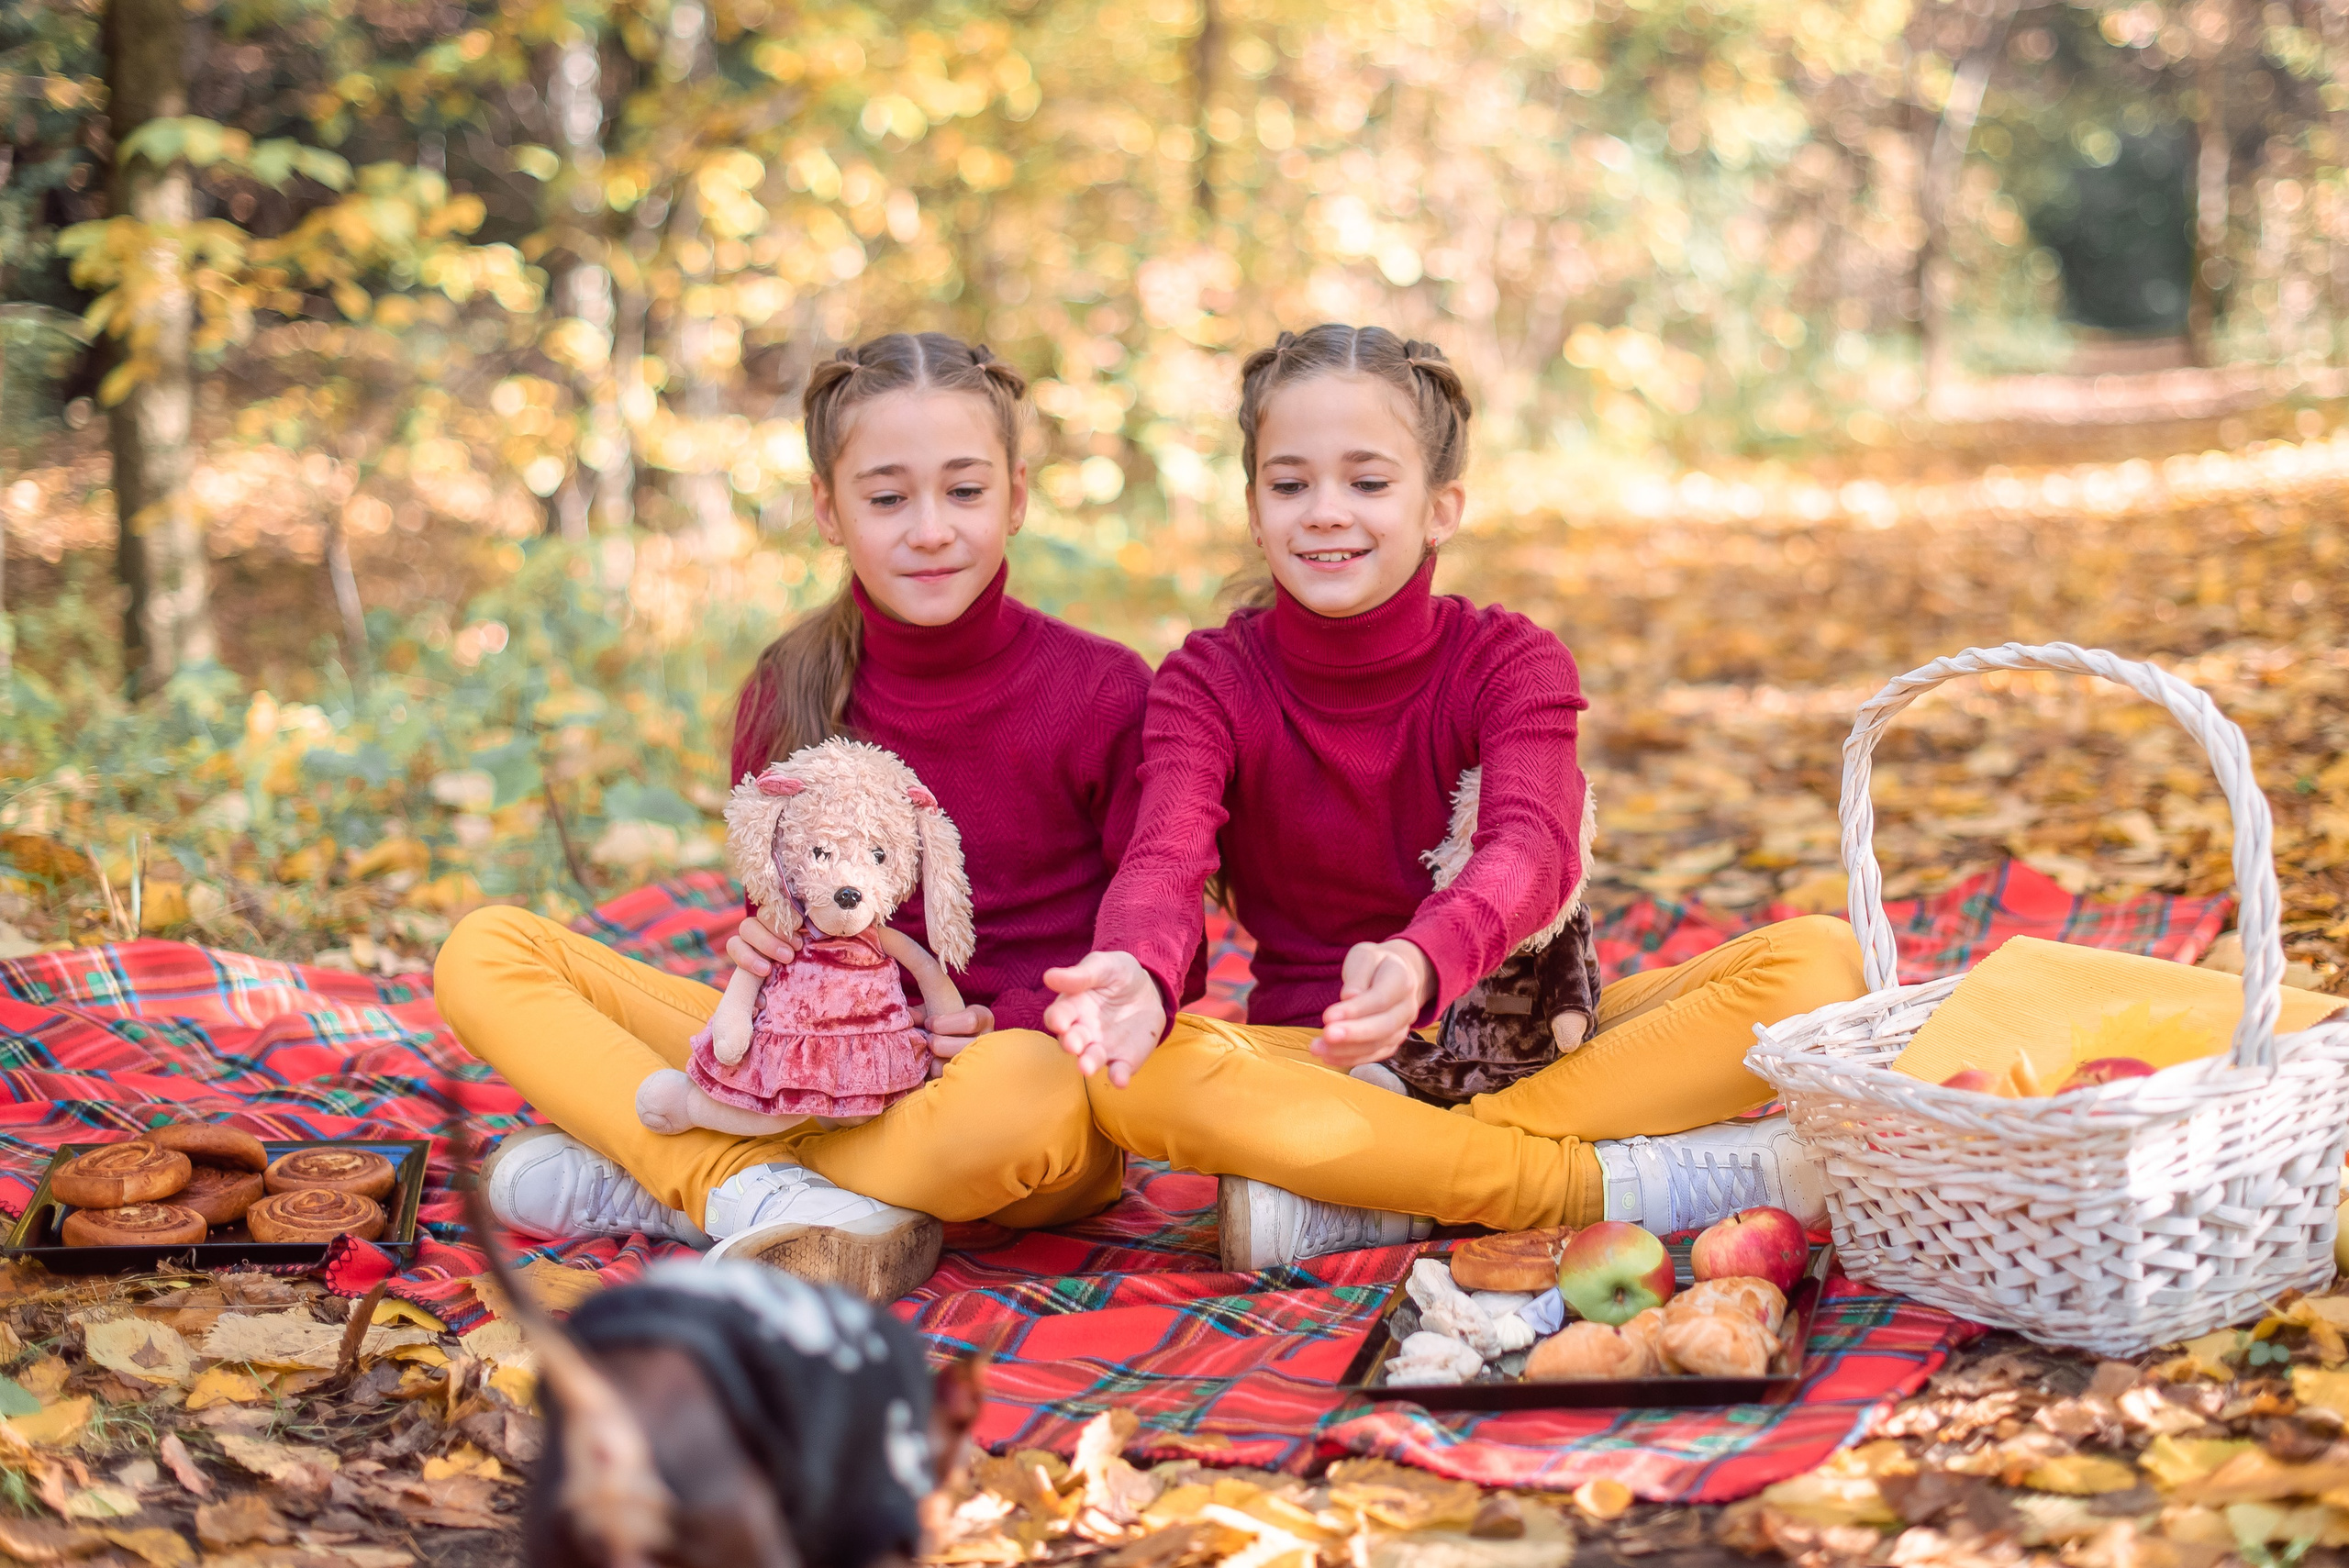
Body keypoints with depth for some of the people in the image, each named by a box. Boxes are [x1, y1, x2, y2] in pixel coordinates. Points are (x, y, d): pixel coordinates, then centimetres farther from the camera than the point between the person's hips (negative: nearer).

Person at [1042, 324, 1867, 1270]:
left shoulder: (1512, 662, -5)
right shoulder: (1209, 682, -3)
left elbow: (1531, 849, -25)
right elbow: (1167, 856, -21)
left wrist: (1419, 965, -49)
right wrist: (1133, 976, -47)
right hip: (1316, 1061, 0)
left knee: (1819, 961, -23)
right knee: (1130, 1075, -34)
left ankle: (1356, 1202, -29)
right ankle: (1614, 1184, -30)